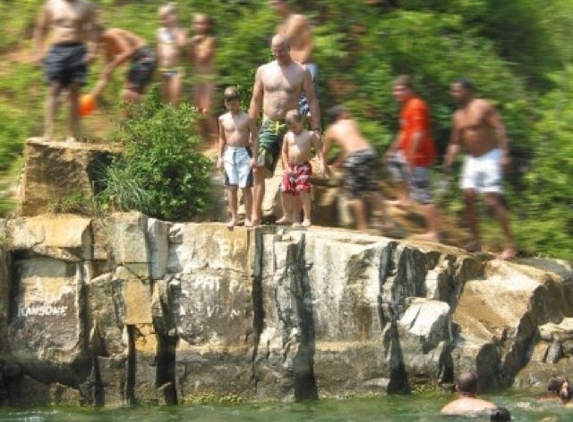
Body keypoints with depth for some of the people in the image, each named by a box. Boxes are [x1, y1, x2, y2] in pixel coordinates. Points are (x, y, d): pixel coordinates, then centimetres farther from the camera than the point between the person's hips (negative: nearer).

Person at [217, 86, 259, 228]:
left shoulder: (247, 118, -5)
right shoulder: (223, 119, 6)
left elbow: (255, 138, -2)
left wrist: (254, 157, -8)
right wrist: (220, 156, 10)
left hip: (244, 153, -3)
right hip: (229, 154, 3)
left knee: (245, 187, -2)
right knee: (231, 187, 4)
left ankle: (248, 218, 5)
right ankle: (234, 217, 12)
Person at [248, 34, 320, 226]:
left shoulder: (301, 72, 3)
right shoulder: (263, 71, 10)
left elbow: (312, 101, 2)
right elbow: (256, 101, 15)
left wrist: (316, 129, -7)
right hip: (268, 126, 2)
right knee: (259, 169, -11)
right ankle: (256, 214, -12)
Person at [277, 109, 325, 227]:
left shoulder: (310, 135, -1)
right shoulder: (288, 136, 8)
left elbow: (318, 150, 1)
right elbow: (284, 152, 11)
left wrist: (322, 164, -11)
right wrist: (286, 167, 1)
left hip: (304, 167, -5)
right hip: (291, 168, 5)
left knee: (303, 191, -17)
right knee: (285, 191, 6)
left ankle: (307, 218, -12)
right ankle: (288, 216, 26)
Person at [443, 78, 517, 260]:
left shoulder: (483, 107, -11)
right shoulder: (457, 116, 9)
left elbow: (500, 129, -16)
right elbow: (456, 142, 15)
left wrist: (504, 155, -23)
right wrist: (449, 160, 0)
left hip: (490, 157, -7)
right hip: (471, 160, 7)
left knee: (493, 201, -12)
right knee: (468, 198, 1)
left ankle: (510, 244, -9)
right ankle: (476, 241, 11)